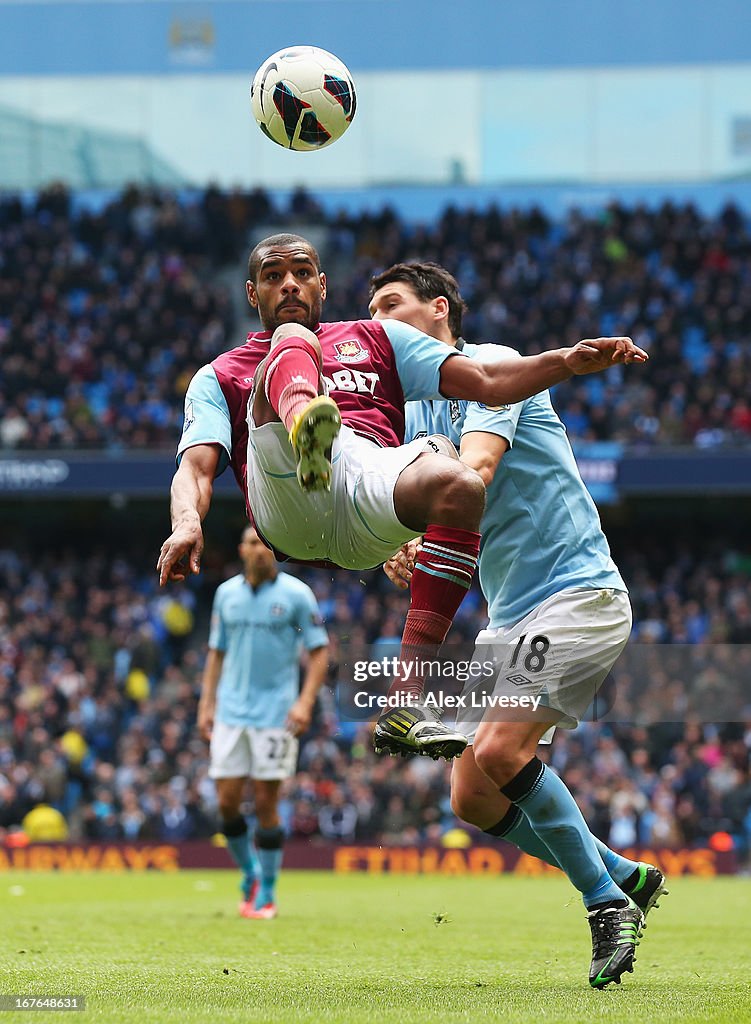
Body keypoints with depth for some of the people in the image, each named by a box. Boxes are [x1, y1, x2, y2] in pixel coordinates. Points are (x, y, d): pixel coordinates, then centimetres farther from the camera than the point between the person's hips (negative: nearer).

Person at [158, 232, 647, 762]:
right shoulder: (221, 376, 31)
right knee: (292, 337, -21)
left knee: (460, 486, -33)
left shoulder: (375, 339, 34)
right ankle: (307, 430, -63)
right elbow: (196, 467, 12)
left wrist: (568, 361, 5)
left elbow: (486, 382, 23)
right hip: (285, 497, -2)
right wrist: (187, 524, -12)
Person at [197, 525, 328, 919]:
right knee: (227, 802, -1)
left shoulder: (295, 594, -3)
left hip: (276, 716, -4)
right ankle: (250, 875, 21)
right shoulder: (226, 593, 9)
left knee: (265, 802, -4)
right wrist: (206, 703, 9)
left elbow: (319, 651, -2)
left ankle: (266, 894, 8)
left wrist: (305, 701, -13)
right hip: (231, 713, 4)